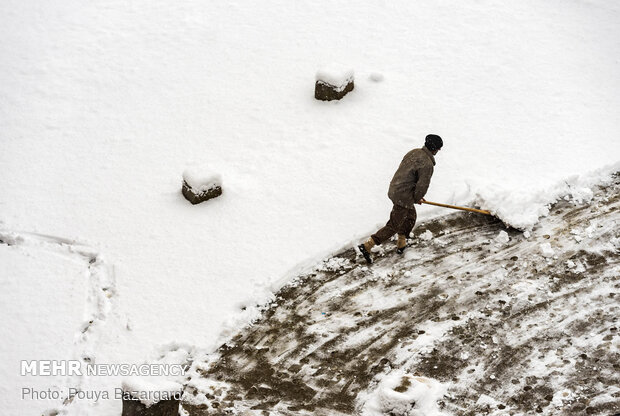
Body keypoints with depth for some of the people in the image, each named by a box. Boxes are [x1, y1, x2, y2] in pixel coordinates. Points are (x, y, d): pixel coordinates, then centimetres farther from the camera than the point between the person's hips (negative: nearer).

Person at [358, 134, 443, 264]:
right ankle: (367, 246, -1)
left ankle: (401, 244, 44)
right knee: (393, 226, 1)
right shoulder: (427, 164, -21)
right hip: (403, 197, -9)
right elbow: (422, 186, -20)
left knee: (410, 217, 28)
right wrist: (417, 198, 1)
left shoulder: (414, 152, 6)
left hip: (394, 189, 9)